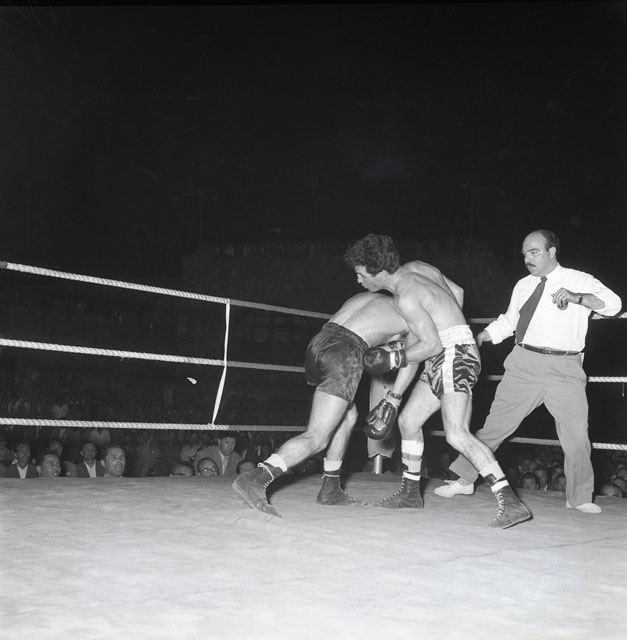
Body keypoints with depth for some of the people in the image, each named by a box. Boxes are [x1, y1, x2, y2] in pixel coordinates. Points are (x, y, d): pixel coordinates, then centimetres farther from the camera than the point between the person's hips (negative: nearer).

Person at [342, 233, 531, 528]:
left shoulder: (405, 297, -18)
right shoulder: (416, 267, 10)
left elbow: (431, 345, -19)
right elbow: (457, 291, 21)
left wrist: (394, 359, -10)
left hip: (454, 356, -10)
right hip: (441, 361, 10)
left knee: (457, 435, -22)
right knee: (408, 420, 16)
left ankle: (511, 503, -28)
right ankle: (410, 493, 30)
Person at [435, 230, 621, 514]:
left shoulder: (580, 281, 3)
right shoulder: (523, 286, 14)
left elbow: (613, 303, -10)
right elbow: (507, 321, 24)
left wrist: (576, 297, -25)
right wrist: (477, 339, 15)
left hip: (565, 369, -2)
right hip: (524, 364, 2)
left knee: (577, 434, -5)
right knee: (495, 423, 4)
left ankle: (580, 498, 13)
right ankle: (464, 479, 16)